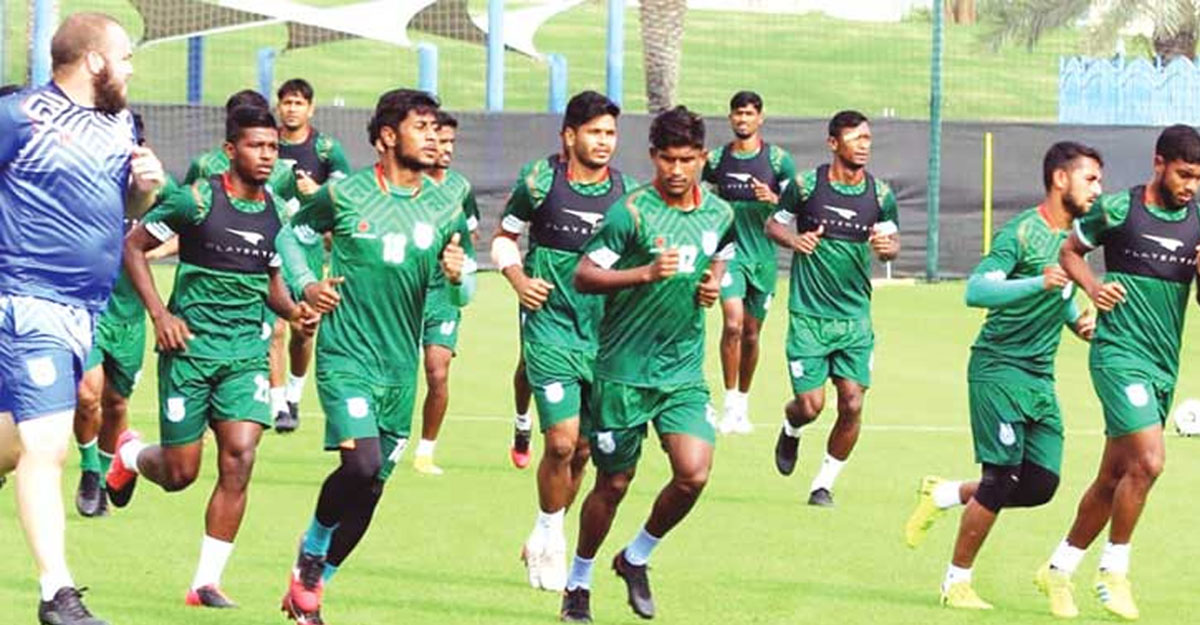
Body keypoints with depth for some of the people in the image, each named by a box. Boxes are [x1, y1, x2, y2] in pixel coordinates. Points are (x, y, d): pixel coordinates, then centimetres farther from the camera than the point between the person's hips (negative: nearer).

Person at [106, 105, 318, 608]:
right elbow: (132, 246, -1)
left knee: (239, 457, -14)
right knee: (180, 473, 1)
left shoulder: (277, 212, 6)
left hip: (247, 349, 3)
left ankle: (206, 582, -5)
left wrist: (294, 310, 0)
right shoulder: (197, 201, -8)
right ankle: (130, 454, 39)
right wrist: (159, 313, -11)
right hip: (190, 344, -3)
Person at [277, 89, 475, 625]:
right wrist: (305, 285, -3)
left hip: (400, 367, 4)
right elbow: (292, 233, 13)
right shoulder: (345, 194, -3)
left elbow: (463, 292, 9)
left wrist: (457, 275, -13)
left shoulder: (446, 209, 5)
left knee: (370, 489, 6)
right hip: (347, 355, -4)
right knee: (360, 464, -24)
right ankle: (311, 553, 2)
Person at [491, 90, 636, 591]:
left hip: (604, 332, 4)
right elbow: (504, 236, 7)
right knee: (562, 441, -13)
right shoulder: (541, 180, -4)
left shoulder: (625, 192, 3)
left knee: (583, 448, 7)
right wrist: (519, 280, -9)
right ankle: (550, 539, 8)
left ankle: (543, 542, 26)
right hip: (551, 327, -4)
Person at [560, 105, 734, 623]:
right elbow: (583, 276, -13)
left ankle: (636, 558, 14)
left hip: (684, 371, 4)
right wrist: (645, 273, -26)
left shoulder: (719, 214, 4)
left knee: (693, 473, -13)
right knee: (613, 483, 6)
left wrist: (713, 284, 3)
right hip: (624, 369, -4)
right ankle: (578, 581, 28)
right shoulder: (631, 211, -13)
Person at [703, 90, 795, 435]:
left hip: (763, 254, 1)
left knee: (751, 334, 10)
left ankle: (743, 403, 26)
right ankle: (730, 404, -13)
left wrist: (773, 199, -16)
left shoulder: (778, 159, 0)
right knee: (733, 323, -20)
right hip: (729, 251, -1)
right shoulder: (716, 159, 5)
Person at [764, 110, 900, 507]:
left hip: (855, 315, 3)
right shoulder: (806, 185, -6)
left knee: (852, 404, -6)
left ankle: (824, 484, 13)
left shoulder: (880, 194, 1)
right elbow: (773, 224, 7)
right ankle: (790, 430, 32)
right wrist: (793, 240, -15)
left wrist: (887, 246, -12)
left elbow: (892, 241, 12)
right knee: (810, 405, -7)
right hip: (809, 314, -3)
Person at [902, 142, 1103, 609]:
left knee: (1041, 486, 0)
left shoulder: (1074, 235, 12)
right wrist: (1037, 283, -36)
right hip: (999, 370, -8)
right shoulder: (1022, 231, -13)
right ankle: (956, 583, 4)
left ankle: (944, 495, 23)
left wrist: (1076, 319, 11)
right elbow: (976, 290, -24)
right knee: (1002, 479, -11)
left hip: (1040, 378, 8)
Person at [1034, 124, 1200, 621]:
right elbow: (1070, 251, 10)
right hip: (1120, 353, -5)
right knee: (1147, 461, -20)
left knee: (1113, 477, 11)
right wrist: (1093, 287, -8)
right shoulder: (1118, 209, -5)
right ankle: (1113, 570, -5)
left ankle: (1059, 569, 25)